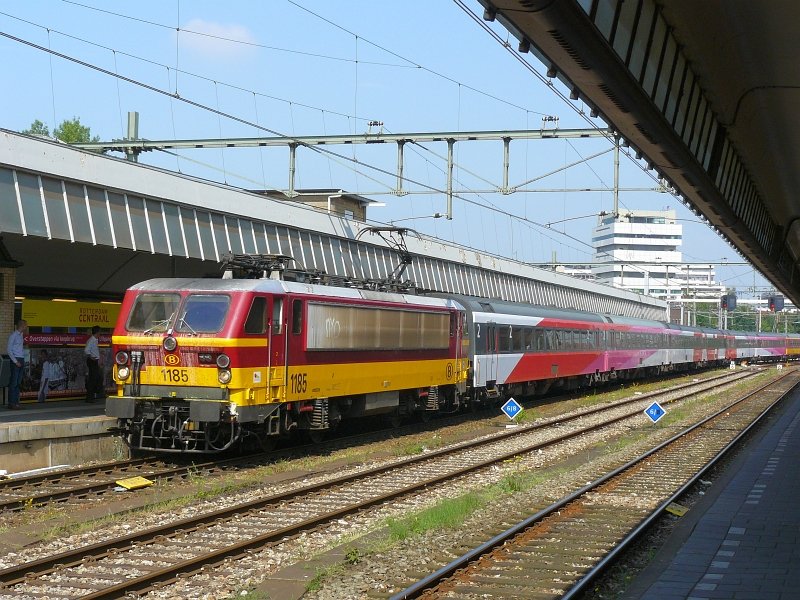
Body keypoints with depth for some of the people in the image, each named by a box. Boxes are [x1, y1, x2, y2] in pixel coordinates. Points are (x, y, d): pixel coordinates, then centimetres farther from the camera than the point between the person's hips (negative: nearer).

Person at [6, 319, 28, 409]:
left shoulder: (21, 335, 14)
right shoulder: (13, 335, -8)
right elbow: (9, 350, -10)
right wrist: (15, 361, -13)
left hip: (21, 360, 8)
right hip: (15, 359, -8)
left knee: (18, 382, 8)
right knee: (13, 382, -7)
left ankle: (16, 402, 12)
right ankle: (11, 403, -6)